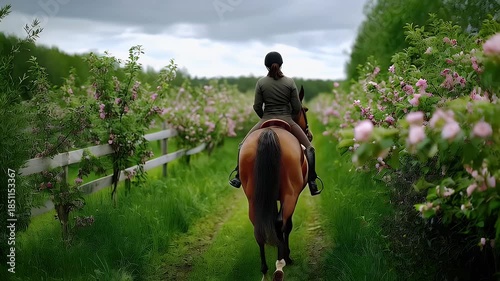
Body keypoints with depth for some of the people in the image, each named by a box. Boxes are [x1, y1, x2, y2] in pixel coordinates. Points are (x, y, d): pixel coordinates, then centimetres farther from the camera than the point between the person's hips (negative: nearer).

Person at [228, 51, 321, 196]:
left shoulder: (261, 82, -5)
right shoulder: (290, 82, -4)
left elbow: (257, 107, -3)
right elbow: (297, 107, -3)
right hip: (287, 121, 0)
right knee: (309, 148, 14)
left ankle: (238, 178, 21)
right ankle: (312, 182, 7)